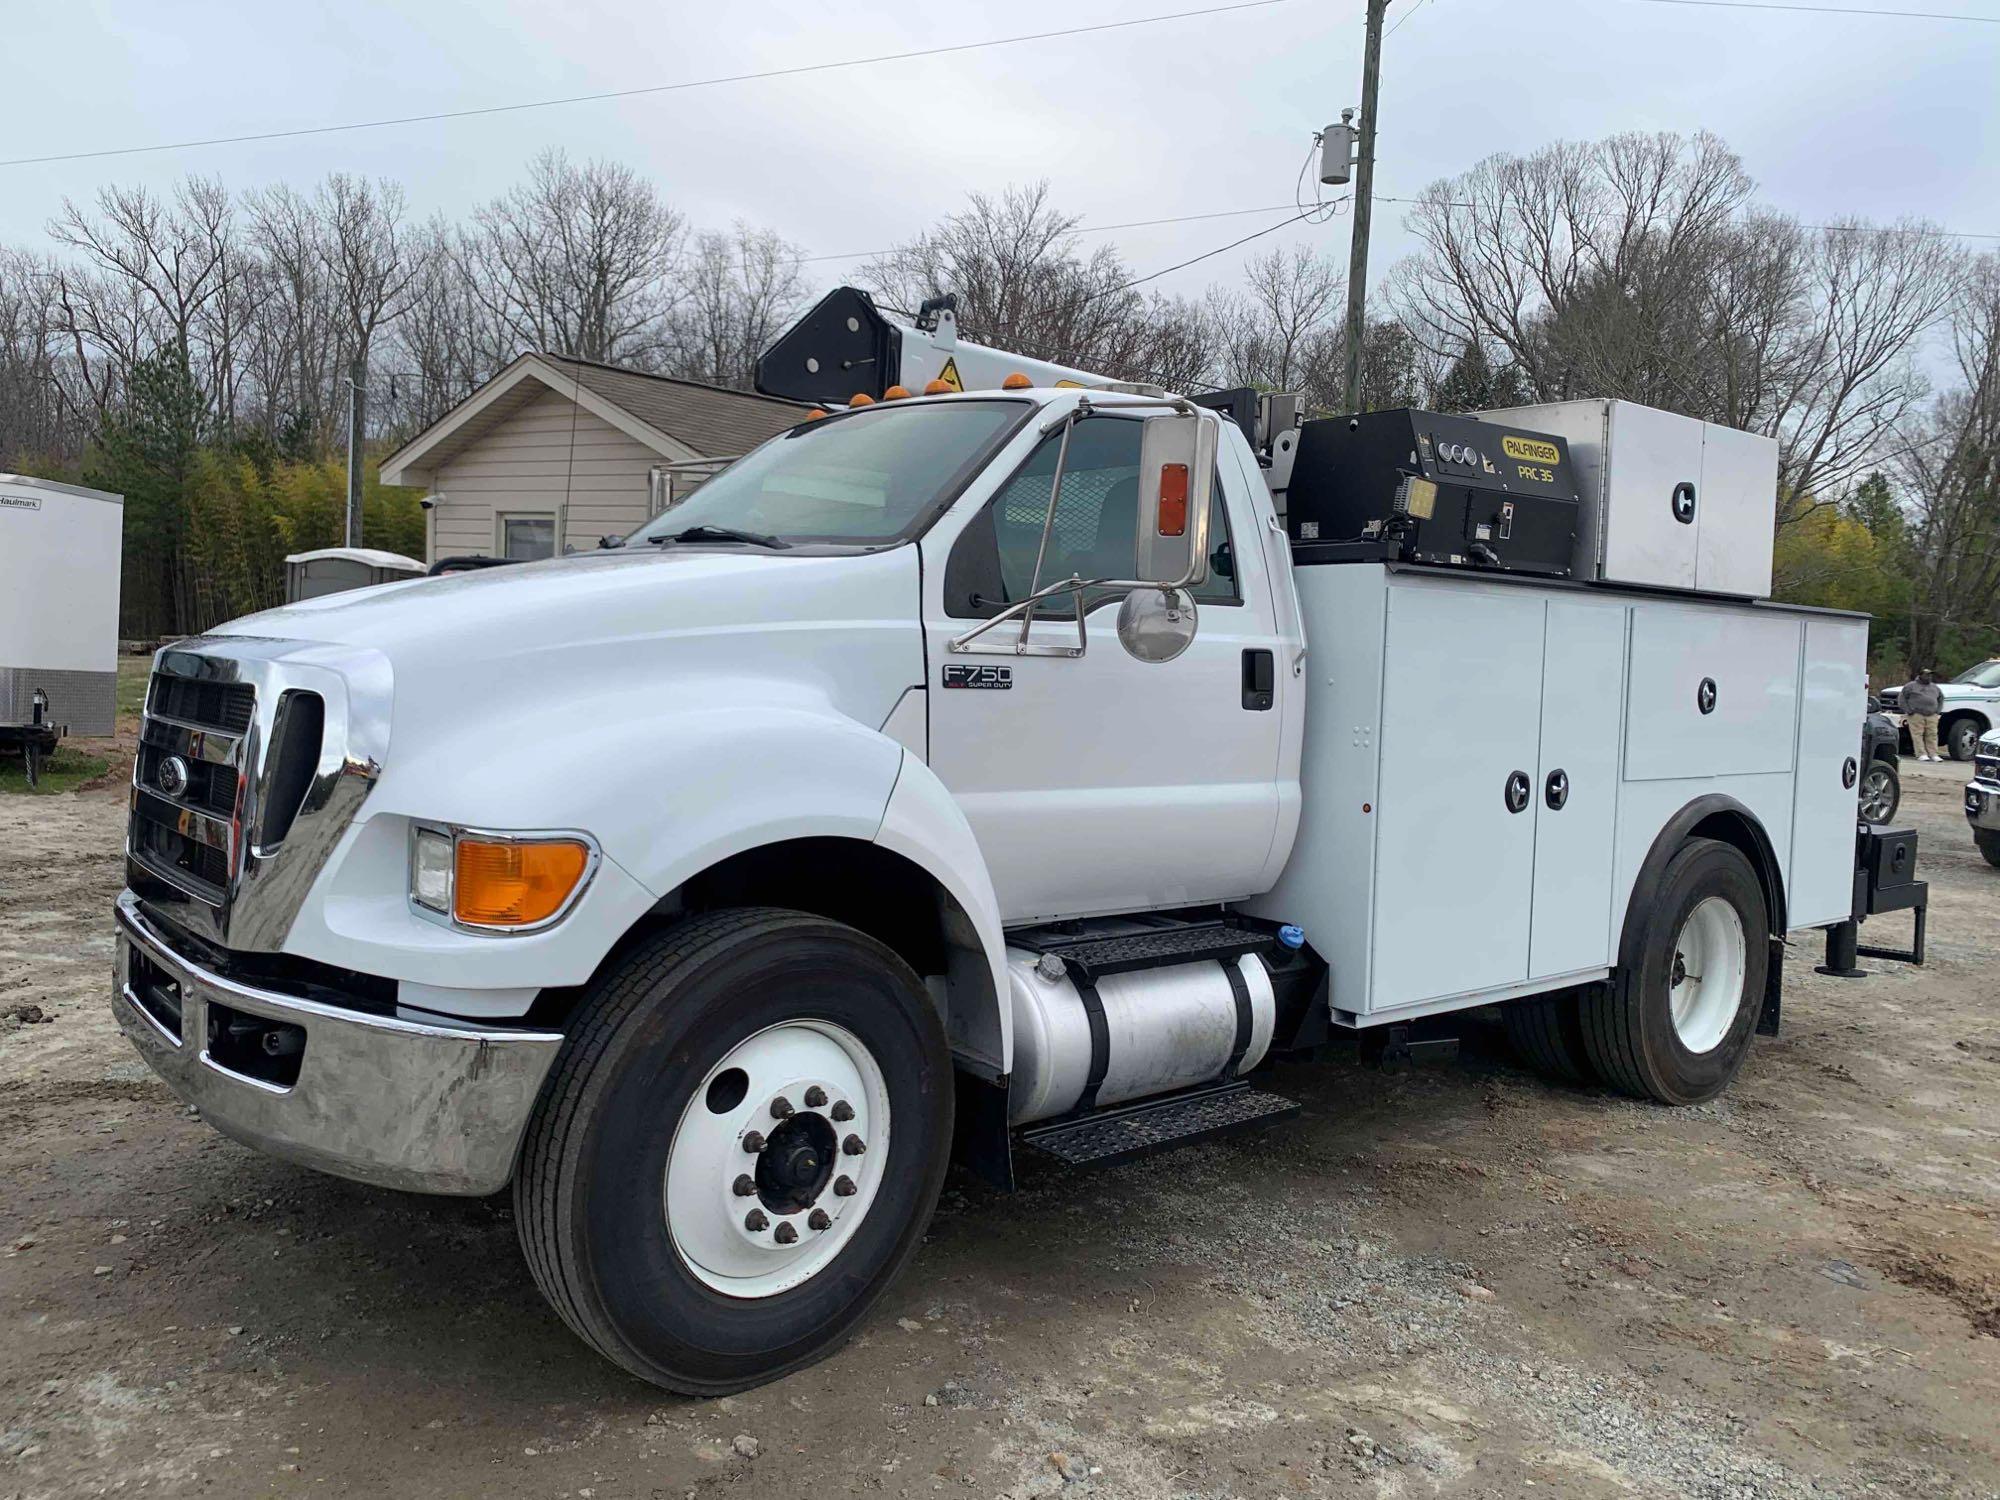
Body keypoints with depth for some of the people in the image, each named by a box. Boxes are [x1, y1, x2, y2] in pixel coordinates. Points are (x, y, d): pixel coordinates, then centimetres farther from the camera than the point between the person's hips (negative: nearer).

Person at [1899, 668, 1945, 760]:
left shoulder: (1935, 687, 21)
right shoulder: (1911, 686, 5)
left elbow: (1941, 698, 33)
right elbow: (1901, 698, 3)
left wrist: (1938, 710, 17)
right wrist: (1908, 710, -6)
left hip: (1932, 716, 4)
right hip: (1916, 715, -4)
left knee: (1932, 735, -1)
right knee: (1918, 735, -11)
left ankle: (1933, 754, 0)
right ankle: (1921, 754, -12)